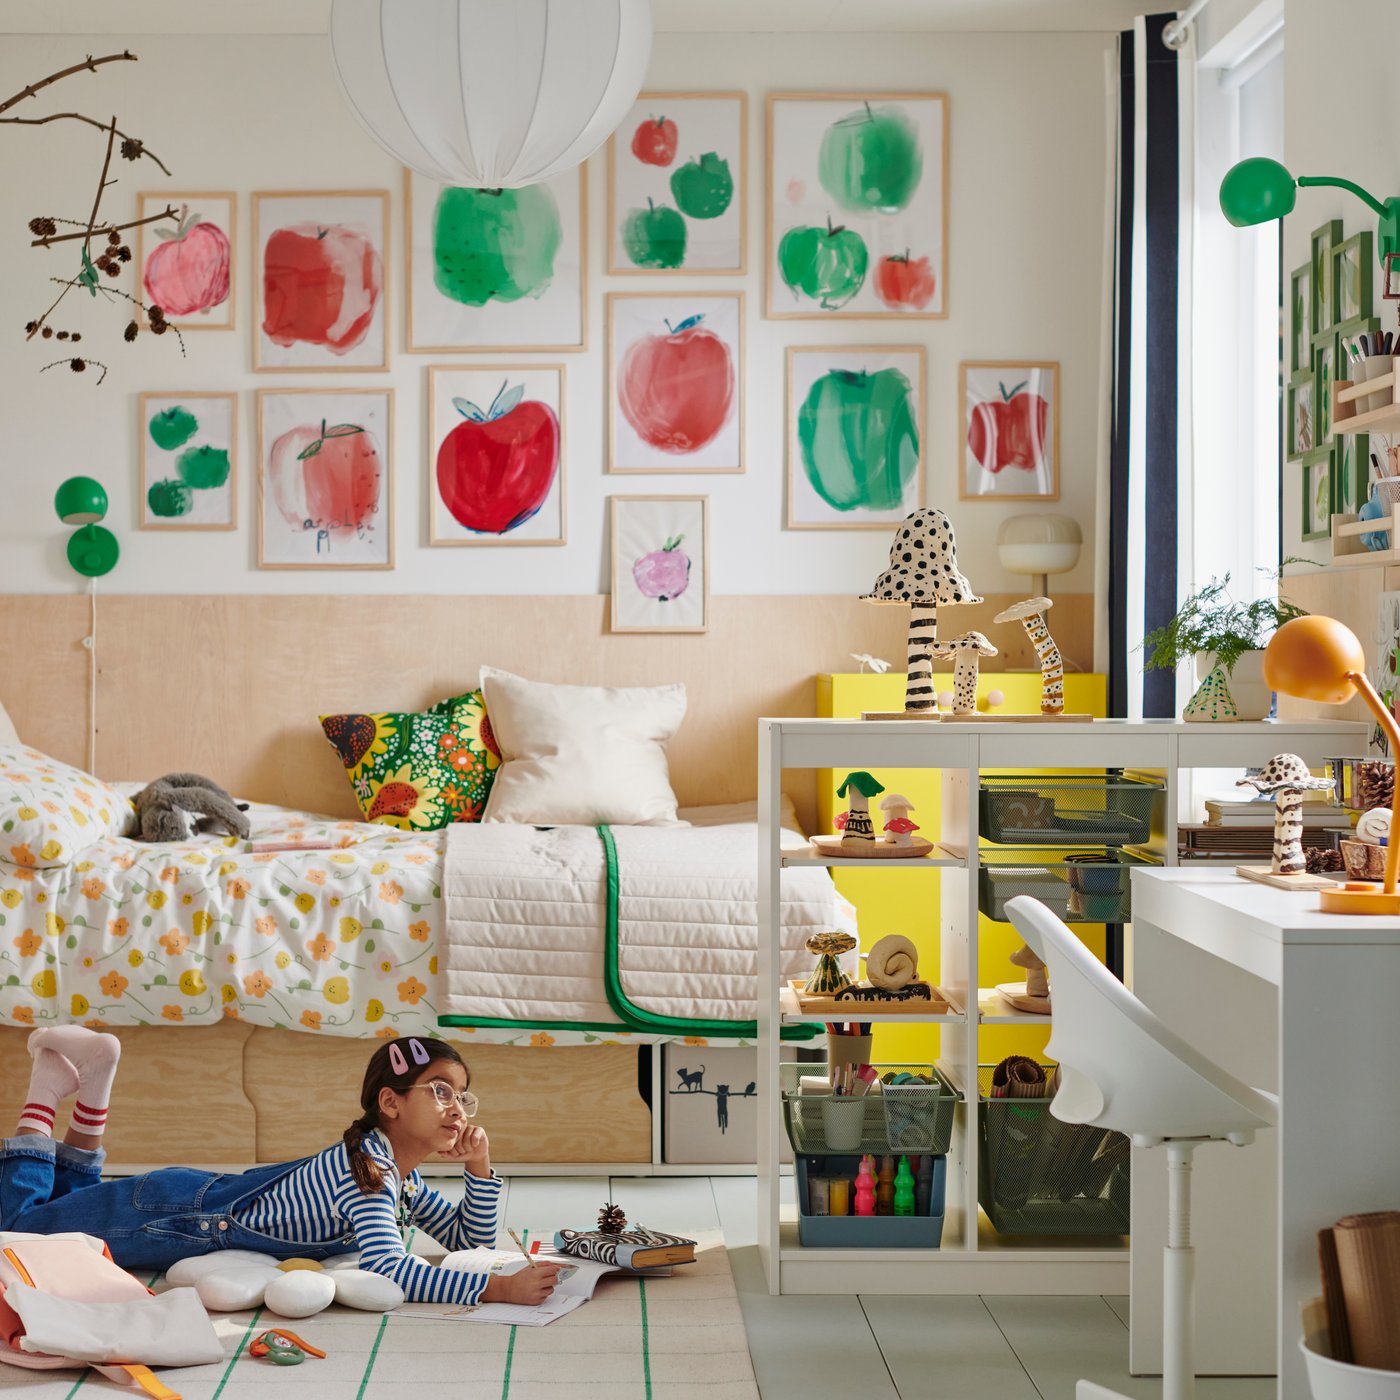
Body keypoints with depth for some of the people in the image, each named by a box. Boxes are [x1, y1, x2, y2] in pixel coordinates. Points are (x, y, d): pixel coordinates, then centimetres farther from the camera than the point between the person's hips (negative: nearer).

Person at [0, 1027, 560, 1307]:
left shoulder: (403, 1177, 0)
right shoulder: (366, 1169, -31)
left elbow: (468, 1235, 9)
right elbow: (388, 1267, -46)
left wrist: (479, 1167, -9)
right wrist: (499, 1288, -52)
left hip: (207, 1197, 8)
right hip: (180, 1213, -8)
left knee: (77, 1201, 32)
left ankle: (91, 1085, 29)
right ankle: (48, 1089, 18)